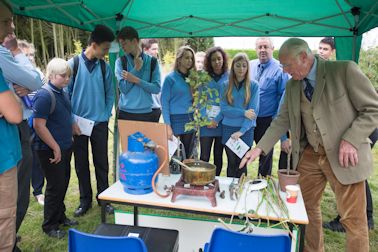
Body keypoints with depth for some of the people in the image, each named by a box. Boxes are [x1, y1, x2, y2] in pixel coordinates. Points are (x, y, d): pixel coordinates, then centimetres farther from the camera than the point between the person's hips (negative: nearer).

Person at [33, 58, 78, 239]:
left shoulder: (63, 93, 7)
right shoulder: (44, 95, -19)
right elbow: (39, 125, -22)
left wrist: (69, 137, 15)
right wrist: (55, 147, -20)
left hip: (65, 147, 8)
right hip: (50, 150, -8)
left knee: (63, 183, 18)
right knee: (55, 186, 3)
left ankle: (60, 216, 36)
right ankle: (49, 225, 21)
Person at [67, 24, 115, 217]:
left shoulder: (105, 67, 0)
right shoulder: (73, 64, -5)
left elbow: (110, 94, 5)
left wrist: (105, 116, -3)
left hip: (100, 123, 1)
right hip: (78, 124, -1)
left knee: (101, 163, 9)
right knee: (81, 164, 10)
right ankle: (85, 200, 26)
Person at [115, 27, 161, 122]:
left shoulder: (152, 62, 4)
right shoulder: (120, 62, 2)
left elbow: (156, 88, -4)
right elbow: (123, 88, -7)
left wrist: (136, 80, -12)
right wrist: (136, 68, -10)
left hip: (146, 113, 1)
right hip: (125, 113, 0)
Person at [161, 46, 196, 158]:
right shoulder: (170, 78, -3)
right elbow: (164, 102, -7)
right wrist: (167, 125, -13)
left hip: (190, 121, 5)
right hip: (176, 120, -4)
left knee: (188, 155, 10)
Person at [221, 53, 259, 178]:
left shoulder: (254, 85, -1)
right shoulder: (226, 85, 4)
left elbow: (254, 111, -8)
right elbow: (224, 108, -4)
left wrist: (241, 131, -16)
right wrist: (243, 113, -15)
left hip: (246, 130, -1)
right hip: (228, 128, 1)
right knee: (231, 163, 9)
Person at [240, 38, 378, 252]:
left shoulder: (345, 70, -10)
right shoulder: (292, 86, 6)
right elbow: (283, 120, 9)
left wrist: (351, 140, -20)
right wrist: (260, 148, 0)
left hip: (343, 156, -5)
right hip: (309, 154, 6)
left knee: (353, 220, 2)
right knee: (307, 208, 15)